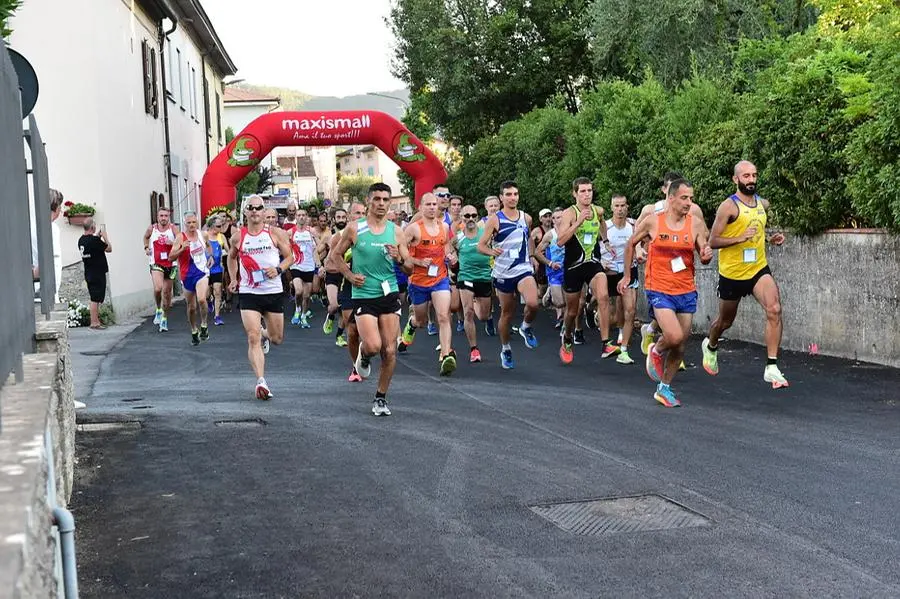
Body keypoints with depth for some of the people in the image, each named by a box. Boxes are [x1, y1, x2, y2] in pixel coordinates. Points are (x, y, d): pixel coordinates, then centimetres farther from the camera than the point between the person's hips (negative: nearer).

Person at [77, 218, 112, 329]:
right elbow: (109, 248, -11)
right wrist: (104, 235, -1)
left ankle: (96, 321, 21)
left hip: (89, 273, 9)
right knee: (95, 299, -5)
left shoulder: (81, 240, 7)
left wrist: (98, 236, 15)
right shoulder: (94, 240, -19)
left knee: (95, 298, 15)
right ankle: (94, 323, -3)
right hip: (97, 273, -9)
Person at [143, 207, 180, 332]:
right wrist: (146, 247, 9)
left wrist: (173, 243, -37)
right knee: (158, 288, -23)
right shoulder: (152, 229, 2)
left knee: (167, 292, 9)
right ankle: (159, 310, 4)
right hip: (156, 264, 0)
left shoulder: (173, 228, -6)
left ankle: (164, 319, 24)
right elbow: (146, 237, 24)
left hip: (170, 264, 0)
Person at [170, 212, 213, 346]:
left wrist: (210, 256, 8)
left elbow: (208, 245, 25)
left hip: (202, 272, 0)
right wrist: (182, 249, -30)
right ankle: (194, 331, 31)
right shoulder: (181, 238, -10)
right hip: (187, 275, 0)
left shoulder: (202, 234, 2)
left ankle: (204, 325, -5)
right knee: (191, 307, 11)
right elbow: (171, 256, -15)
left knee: (201, 299, -25)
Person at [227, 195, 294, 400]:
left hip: (273, 291, 1)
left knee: (277, 338, 13)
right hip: (248, 293, -1)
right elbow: (231, 257, 22)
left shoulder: (275, 233, -1)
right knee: (253, 338, -14)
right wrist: (233, 279, 12)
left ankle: (265, 334, 50)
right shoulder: (237, 237, 3)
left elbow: (289, 257, 4)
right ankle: (261, 381, -18)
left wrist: (278, 269, -14)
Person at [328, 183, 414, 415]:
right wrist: (349, 275, -5)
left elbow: (410, 268, 8)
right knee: (373, 346, -18)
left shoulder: (396, 231, 4)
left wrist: (399, 259, -14)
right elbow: (335, 255, 9)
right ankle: (363, 353, 20)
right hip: (364, 295, -3)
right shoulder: (354, 228, -1)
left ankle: (381, 397, 18)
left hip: (390, 294, 3)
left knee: (390, 351, 1)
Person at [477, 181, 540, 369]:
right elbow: (481, 245, -4)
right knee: (507, 312, 8)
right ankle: (506, 350, 29)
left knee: (533, 303, -25)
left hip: (524, 270, 1)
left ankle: (526, 327, 7)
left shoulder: (526, 218, 7)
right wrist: (492, 251, -23)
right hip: (503, 273, -1)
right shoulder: (495, 220, -4)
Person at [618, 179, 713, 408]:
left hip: (686, 292, 3)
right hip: (659, 290, -3)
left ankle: (664, 389, 27)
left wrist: (707, 255, -19)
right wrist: (627, 275, 12)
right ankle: (656, 351, 12)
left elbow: (704, 257, 6)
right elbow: (631, 244, 9)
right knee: (674, 336, -22)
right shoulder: (652, 222, -6)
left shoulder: (695, 224, -1)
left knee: (680, 348, 9)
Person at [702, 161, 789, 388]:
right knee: (725, 321, 15)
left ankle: (772, 368, -20)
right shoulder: (728, 206, -12)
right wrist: (740, 238, -26)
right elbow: (713, 241, -14)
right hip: (732, 273, -3)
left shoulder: (763, 204, 7)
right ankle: (710, 346, 50)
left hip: (759, 269, 4)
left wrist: (771, 239, 4)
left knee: (774, 309, -22)